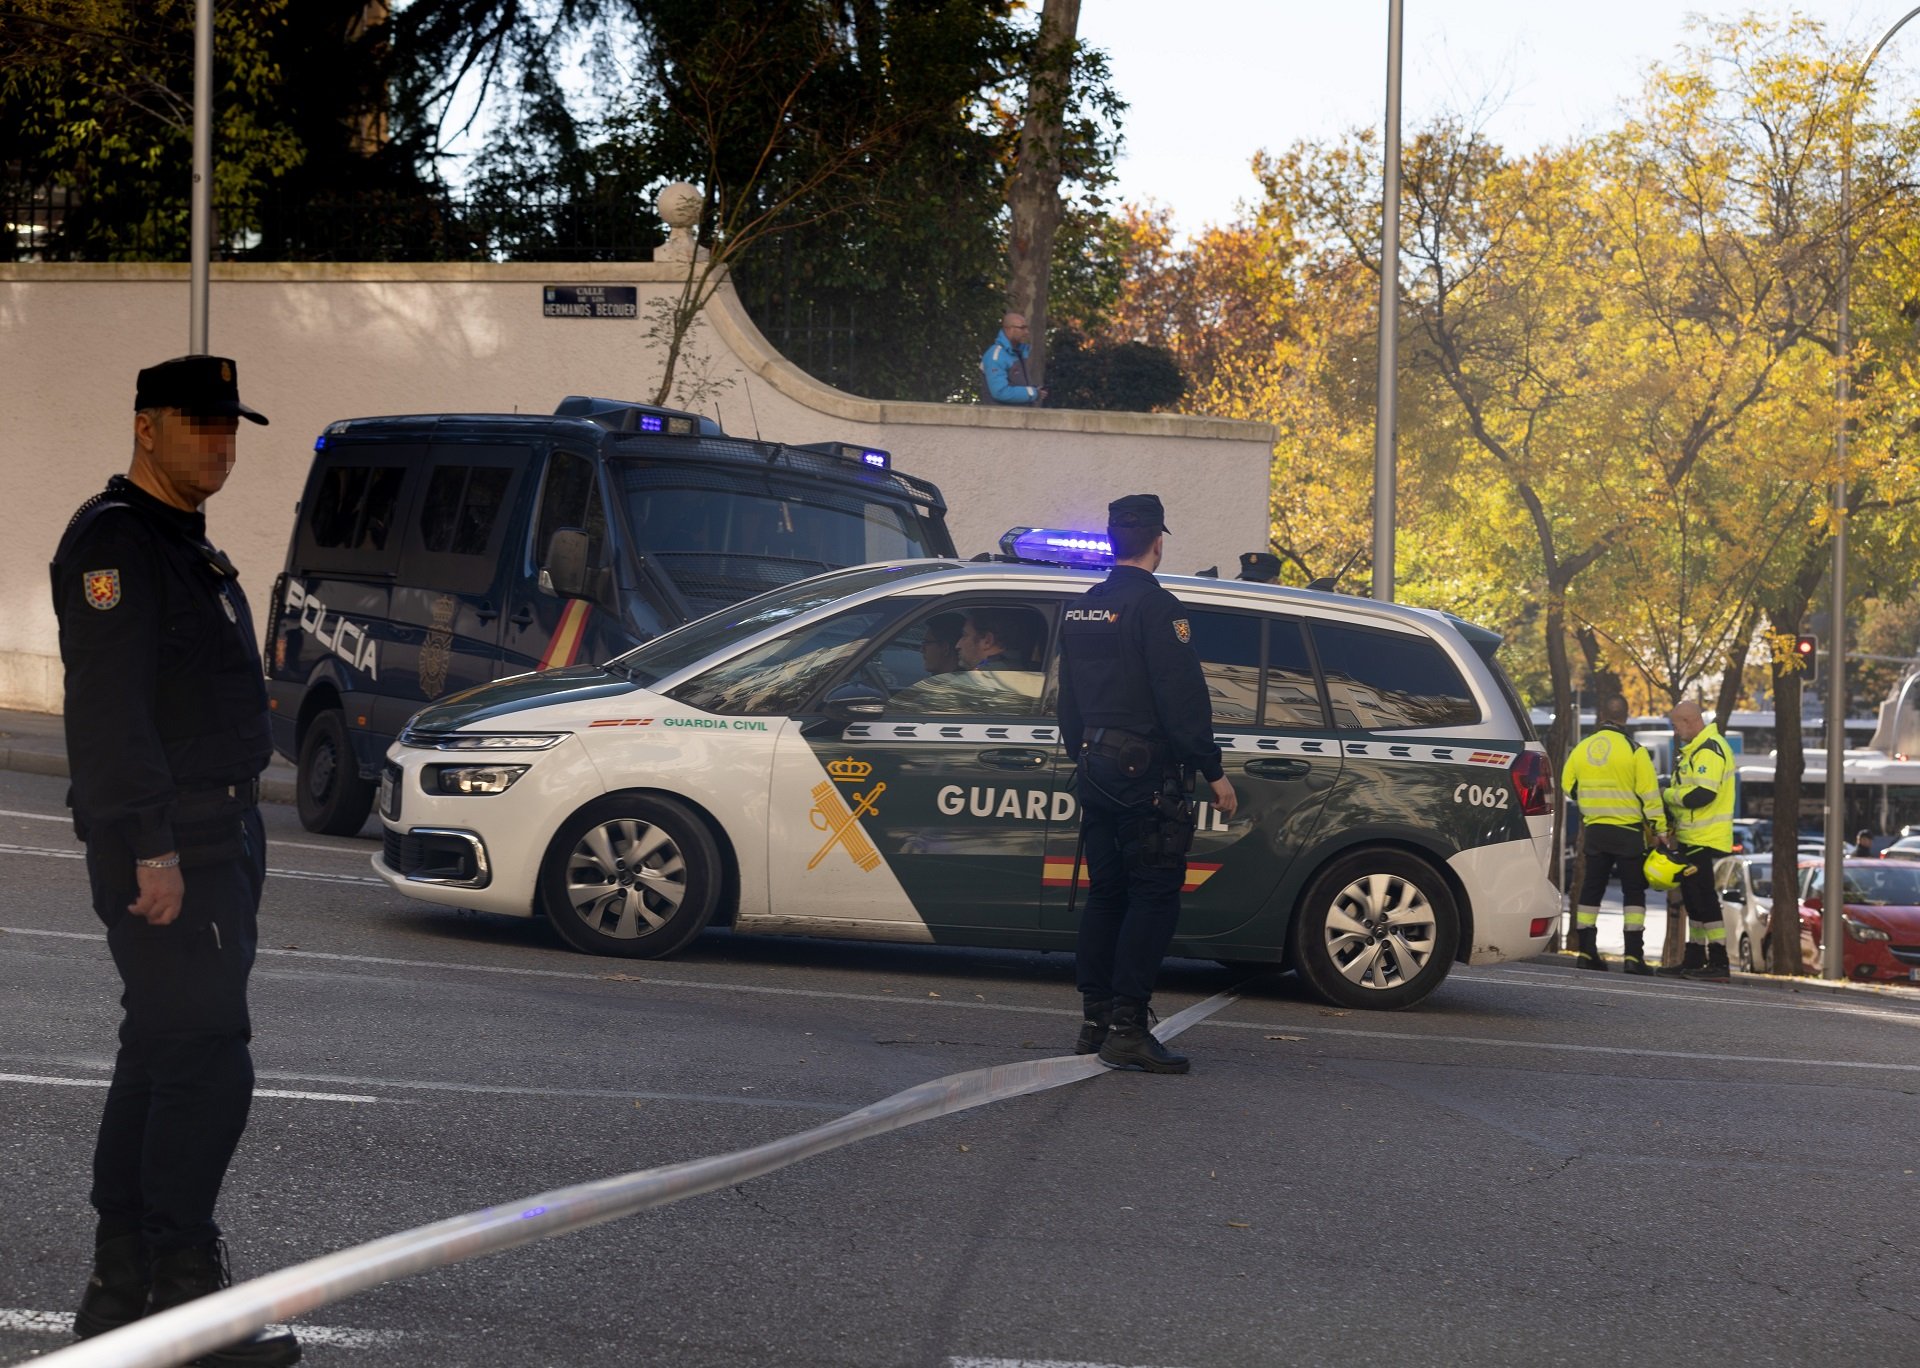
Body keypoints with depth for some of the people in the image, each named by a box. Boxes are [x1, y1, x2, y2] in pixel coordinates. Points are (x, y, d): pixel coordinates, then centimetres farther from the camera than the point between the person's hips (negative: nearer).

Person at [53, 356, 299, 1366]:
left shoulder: (185, 546, 20)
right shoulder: (114, 542, -12)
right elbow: (110, 712, -21)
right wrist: (152, 852, -26)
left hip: (215, 838, 11)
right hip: (168, 845, -10)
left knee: (162, 1056, 12)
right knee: (208, 1063, -12)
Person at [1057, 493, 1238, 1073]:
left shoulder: (1080, 610, 13)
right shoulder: (1154, 606, -12)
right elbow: (1183, 700, -16)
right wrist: (1213, 771, -13)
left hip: (1096, 767, 8)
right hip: (1147, 774, -8)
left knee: (1105, 894, 13)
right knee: (1154, 895, -6)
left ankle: (1095, 1022, 13)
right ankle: (1127, 1027, -12)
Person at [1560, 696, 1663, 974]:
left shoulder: (1581, 749, 3)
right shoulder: (1634, 751, -11)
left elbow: (1568, 787, 13)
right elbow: (1649, 795, -11)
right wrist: (1659, 828, -5)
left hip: (1594, 831, 4)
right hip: (1628, 831, -4)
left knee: (1591, 889, 11)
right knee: (1633, 892, 1)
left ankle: (1587, 951, 10)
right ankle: (1634, 955, -5)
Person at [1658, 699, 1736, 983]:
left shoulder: (1709, 751, -16)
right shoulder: (1693, 750, 18)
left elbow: (1701, 795, -26)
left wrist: (1668, 795, -10)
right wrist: (1671, 826, 14)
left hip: (1704, 841, -11)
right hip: (1690, 839, 11)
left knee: (1704, 899, -12)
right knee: (1693, 899, 16)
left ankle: (1719, 964, -12)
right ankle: (1694, 961, 24)